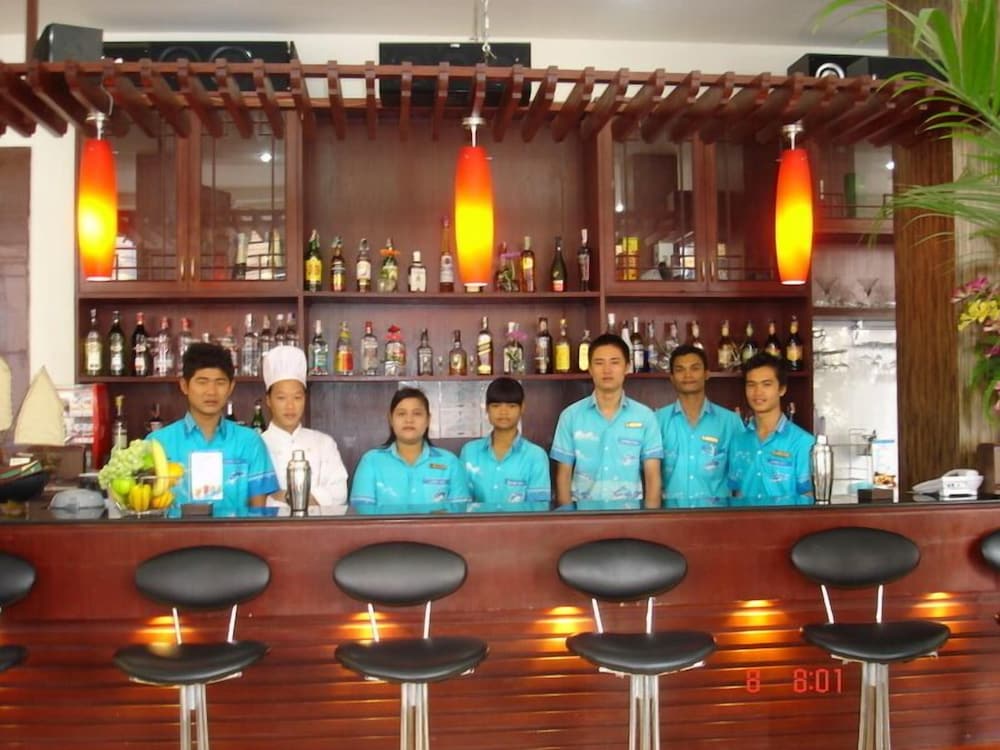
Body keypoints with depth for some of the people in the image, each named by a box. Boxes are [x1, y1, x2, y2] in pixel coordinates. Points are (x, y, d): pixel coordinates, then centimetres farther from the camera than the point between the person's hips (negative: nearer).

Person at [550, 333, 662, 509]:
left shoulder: (645, 416, 1)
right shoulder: (571, 416, 1)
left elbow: (652, 476, 2)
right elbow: (564, 476, 4)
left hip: (630, 513, 0)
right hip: (584, 513, 0)